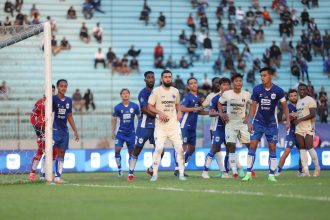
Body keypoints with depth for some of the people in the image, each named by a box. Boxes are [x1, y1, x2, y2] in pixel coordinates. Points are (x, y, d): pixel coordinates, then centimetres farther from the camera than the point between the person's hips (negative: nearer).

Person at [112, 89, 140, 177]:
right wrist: (113, 132, 4)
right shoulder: (118, 107, -4)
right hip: (121, 132, -1)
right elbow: (114, 120, 5)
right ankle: (119, 169, -1)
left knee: (131, 152, 5)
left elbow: (139, 117, 8)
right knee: (117, 150, -14)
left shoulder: (134, 106, -3)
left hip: (131, 132, 1)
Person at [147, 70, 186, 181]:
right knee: (159, 148, -12)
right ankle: (155, 174, -3)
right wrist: (159, 112, -16)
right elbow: (149, 106, -1)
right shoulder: (156, 91, -2)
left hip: (174, 123, 4)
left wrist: (179, 111, 5)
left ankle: (181, 173, 5)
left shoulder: (175, 91, 11)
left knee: (179, 148, -2)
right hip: (161, 124, -4)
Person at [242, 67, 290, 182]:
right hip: (258, 122, 0)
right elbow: (253, 106, 2)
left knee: (272, 148, 0)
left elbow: (284, 106, 2)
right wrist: (250, 122, -5)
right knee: (252, 146, -8)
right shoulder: (257, 89, -4)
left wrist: (288, 120, -8)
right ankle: (248, 173, -6)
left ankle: (271, 174, 7)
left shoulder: (278, 91, -8)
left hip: (271, 123, 0)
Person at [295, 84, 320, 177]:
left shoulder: (310, 100, -6)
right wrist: (295, 119, 9)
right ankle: (305, 171, 0)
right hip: (299, 129, 8)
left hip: (308, 128, -8)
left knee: (309, 147, -12)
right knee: (302, 149, 1)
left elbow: (313, 114, -15)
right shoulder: (298, 101, 21)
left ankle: (317, 168, 5)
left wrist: (300, 120, -16)